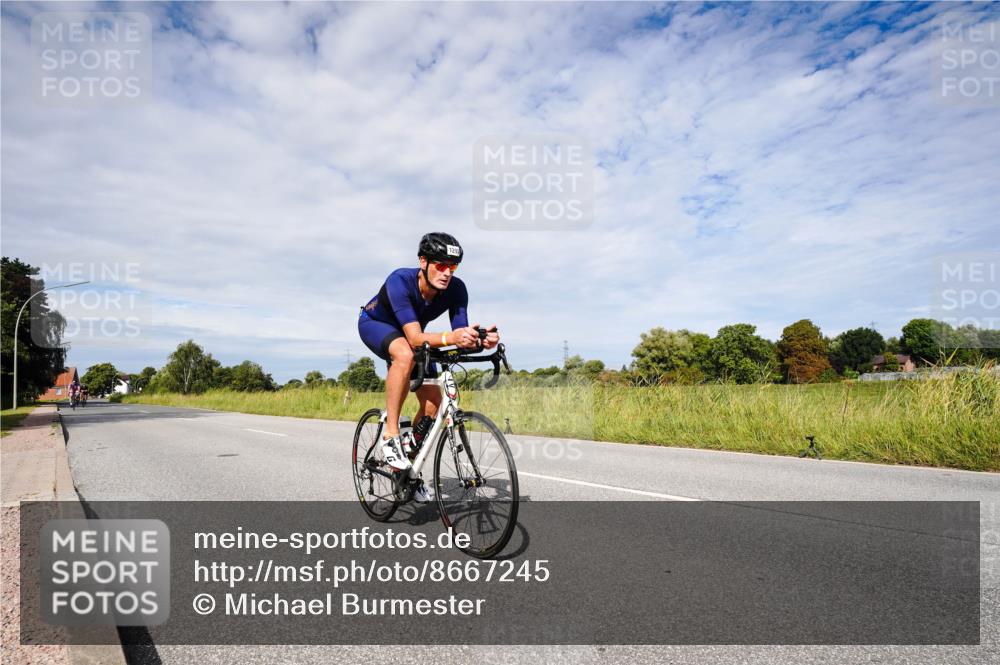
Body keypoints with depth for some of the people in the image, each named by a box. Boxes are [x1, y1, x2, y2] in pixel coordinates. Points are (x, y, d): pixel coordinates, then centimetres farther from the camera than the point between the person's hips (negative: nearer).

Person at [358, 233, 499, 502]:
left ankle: (410, 464, 14)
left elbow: (462, 337, -28)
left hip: (409, 333, 5)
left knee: (433, 403, -8)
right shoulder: (400, 280, -38)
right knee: (405, 355, -40)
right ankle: (390, 436, -26)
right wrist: (450, 338, -65)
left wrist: (480, 340, -51)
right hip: (374, 324, -4)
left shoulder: (456, 289, -26)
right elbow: (415, 337, -48)